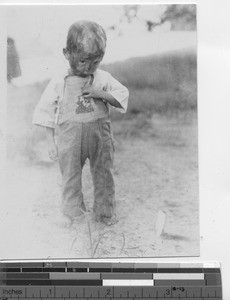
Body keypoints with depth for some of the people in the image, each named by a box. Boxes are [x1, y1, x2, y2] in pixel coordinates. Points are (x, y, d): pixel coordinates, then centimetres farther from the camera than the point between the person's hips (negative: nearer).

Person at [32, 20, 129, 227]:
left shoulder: (103, 78, -1)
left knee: (103, 175, 13)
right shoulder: (59, 82, -4)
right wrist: (51, 142, -2)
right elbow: (46, 113, 0)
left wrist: (101, 93, -18)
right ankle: (72, 214, 31)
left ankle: (105, 212, 32)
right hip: (70, 139, -1)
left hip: (100, 136, 1)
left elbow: (123, 96, -1)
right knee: (70, 177, 11)